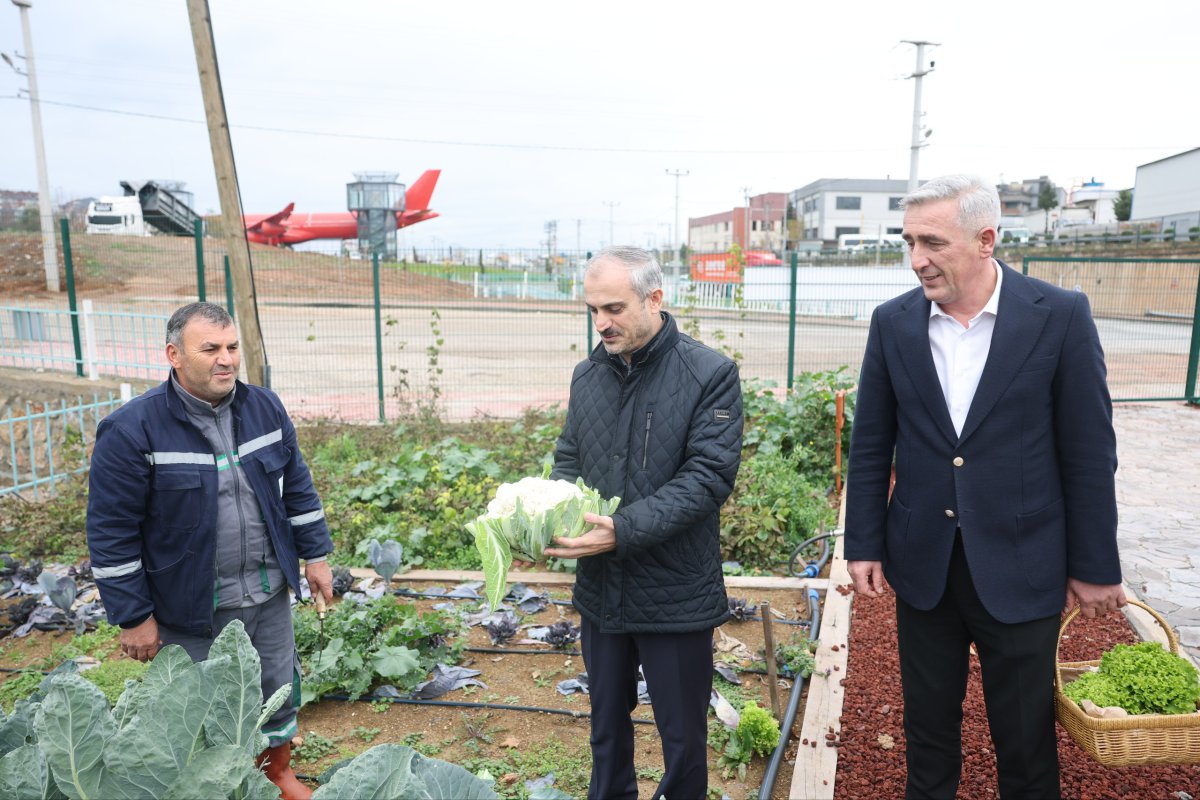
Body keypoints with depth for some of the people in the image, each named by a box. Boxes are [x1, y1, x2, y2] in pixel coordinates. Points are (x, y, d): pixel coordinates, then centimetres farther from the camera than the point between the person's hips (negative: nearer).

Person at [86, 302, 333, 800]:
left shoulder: (265, 409, -2)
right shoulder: (132, 431, -18)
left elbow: (297, 488, 7)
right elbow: (112, 532, -13)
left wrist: (315, 556, 8)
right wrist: (133, 617, -10)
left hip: (268, 595, 5)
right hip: (190, 610, -4)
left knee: (278, 691, 20)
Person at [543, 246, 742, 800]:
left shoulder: (711, 374, -12)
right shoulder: (587, 375, 5)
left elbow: (709, 476, -18)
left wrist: (622, 530, -26)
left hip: (676, 595, -4)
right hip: (600, 589, 5)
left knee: (682, 735, 12)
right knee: (606, 719, 21)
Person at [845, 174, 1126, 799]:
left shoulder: (1060, 316, -10)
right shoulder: (893, 322, -2)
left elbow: (1089, 453, -5)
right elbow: (870, 447, 3)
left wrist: (1095, 566, -2)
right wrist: (863, 546, 2)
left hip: (1020, 570, -2)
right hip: (923, 565, 2)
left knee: (1025, 738, 14)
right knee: (927, 726, 18)